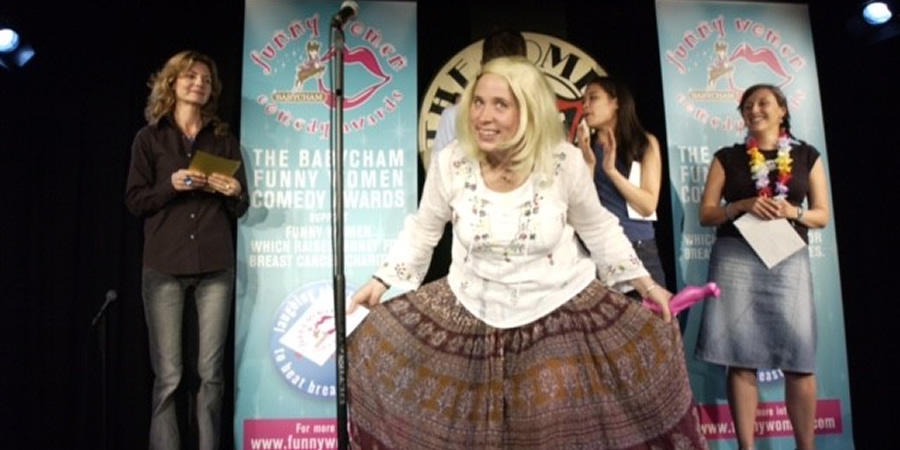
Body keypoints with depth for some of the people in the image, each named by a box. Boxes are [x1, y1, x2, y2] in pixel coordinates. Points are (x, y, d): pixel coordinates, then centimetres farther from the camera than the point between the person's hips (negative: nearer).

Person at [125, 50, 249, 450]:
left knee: (210, 372, 2)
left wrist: (233, 193, -10)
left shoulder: (224, 139, 13)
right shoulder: (149, 138, 9)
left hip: (215, 266, 1)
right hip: (164, 265, -1)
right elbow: (135, 202, 2)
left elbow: (241, 208, 12)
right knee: (168, 375, -2)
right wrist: (171, 185, -14)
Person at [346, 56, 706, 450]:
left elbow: (598, 228, 2)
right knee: (378, 344, -2)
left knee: (651, 347, -9)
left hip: (563, 304, -1)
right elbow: (422, 229, 4)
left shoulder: (565, 161, -15)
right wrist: (382, 280, 3)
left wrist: (646, 285, 2)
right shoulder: (450, 163, -13)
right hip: (473, 308, 1)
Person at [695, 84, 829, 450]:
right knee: (741, 359, -1)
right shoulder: (727, 157, 9)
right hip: (736, 260, -1)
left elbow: (823, 215, 11)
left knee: (799, 361, -1)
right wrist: (743, 205, -11)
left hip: (789, 261, 1)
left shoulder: (806, 156, 12)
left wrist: (794, 212, -9)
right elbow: (706, 214, 6)